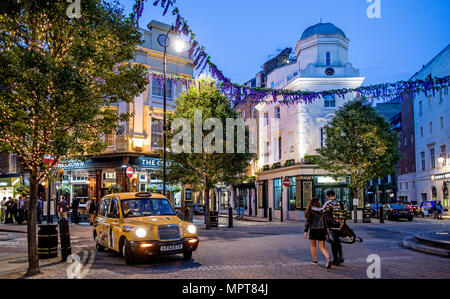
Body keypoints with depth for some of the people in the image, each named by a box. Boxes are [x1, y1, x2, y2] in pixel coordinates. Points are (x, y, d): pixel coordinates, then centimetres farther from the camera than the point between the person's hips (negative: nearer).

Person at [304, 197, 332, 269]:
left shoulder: (310, 211, -6)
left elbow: (308, 222, -9)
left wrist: (306, 231, -5)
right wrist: (326, 231, 16)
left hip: (313, 230, -3)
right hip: (322, 230, 3)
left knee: (313, 245, 16)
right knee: (322, 247, 5)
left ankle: (314, 260, 23)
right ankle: (328, 259, -16)